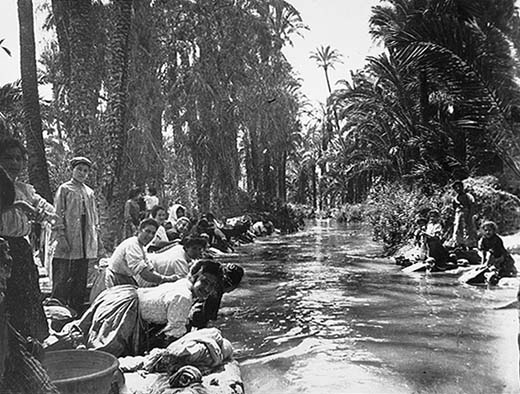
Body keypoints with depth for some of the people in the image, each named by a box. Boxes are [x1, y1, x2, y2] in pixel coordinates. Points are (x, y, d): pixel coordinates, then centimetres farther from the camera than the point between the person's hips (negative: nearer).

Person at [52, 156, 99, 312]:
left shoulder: (90, 192, 18)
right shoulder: (64, 189, 3)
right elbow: (58, 214, -4)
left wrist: (95, 234, 11)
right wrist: (61, 237, -13)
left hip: (86, 243, 5)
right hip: (68, 241, -5)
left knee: (81, 280, 8)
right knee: (62, 279, -4)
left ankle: (77, 310, 15)